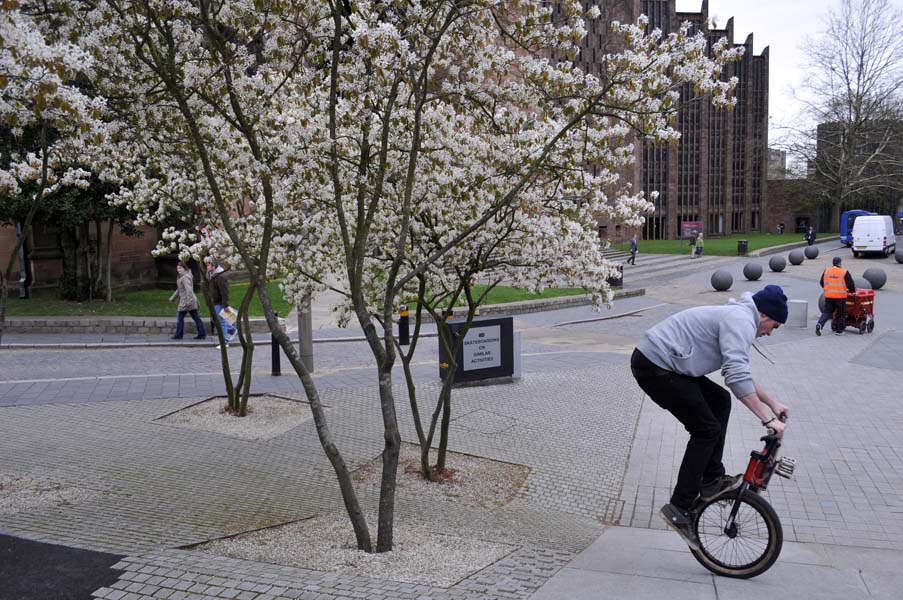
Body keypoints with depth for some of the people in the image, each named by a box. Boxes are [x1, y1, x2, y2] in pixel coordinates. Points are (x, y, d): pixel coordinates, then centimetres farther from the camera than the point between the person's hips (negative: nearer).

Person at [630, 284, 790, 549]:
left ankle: (712, 480, 19)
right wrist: (768, 419, -18)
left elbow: (739, 374, 31)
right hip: (655, 367, -11)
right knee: (707, 430, -5)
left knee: (719, 400, 17)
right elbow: (737, 377, -22)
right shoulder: (741, 321, -10)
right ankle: (679, 508, -1)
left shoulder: (734, 316, 23)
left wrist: (772, 402, 28)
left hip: (658, 363, 11)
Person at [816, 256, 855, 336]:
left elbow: (821, 282, 13)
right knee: (840, 314, 10)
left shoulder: (826, 271, 7)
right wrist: (852, 291, 17)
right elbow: (851, 284, -3)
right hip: (840, 296, -3)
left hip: (828, 296, 3)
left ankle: (819, 324, -15)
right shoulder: (844, 272, -5)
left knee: (827, 312, 9)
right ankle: (839, 331, 15)